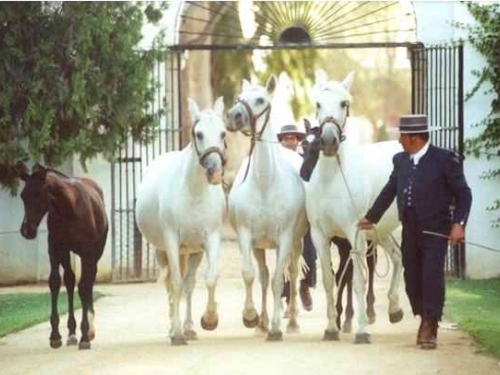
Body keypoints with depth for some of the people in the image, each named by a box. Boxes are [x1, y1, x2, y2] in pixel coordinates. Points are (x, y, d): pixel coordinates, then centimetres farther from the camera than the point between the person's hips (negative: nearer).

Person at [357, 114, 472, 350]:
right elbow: (389, 191, 20)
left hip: (435, 230, -6)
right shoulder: (401, 160, 8)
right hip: (410, 231, 6)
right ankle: (425, 321, 26)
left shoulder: (446, 159, -8)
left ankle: (430, 329, -7)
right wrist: (371, 217, 24)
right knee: (412, 278, 9)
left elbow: (463, 194, -6)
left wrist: (459, 223, -16)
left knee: (432, 277, -10)